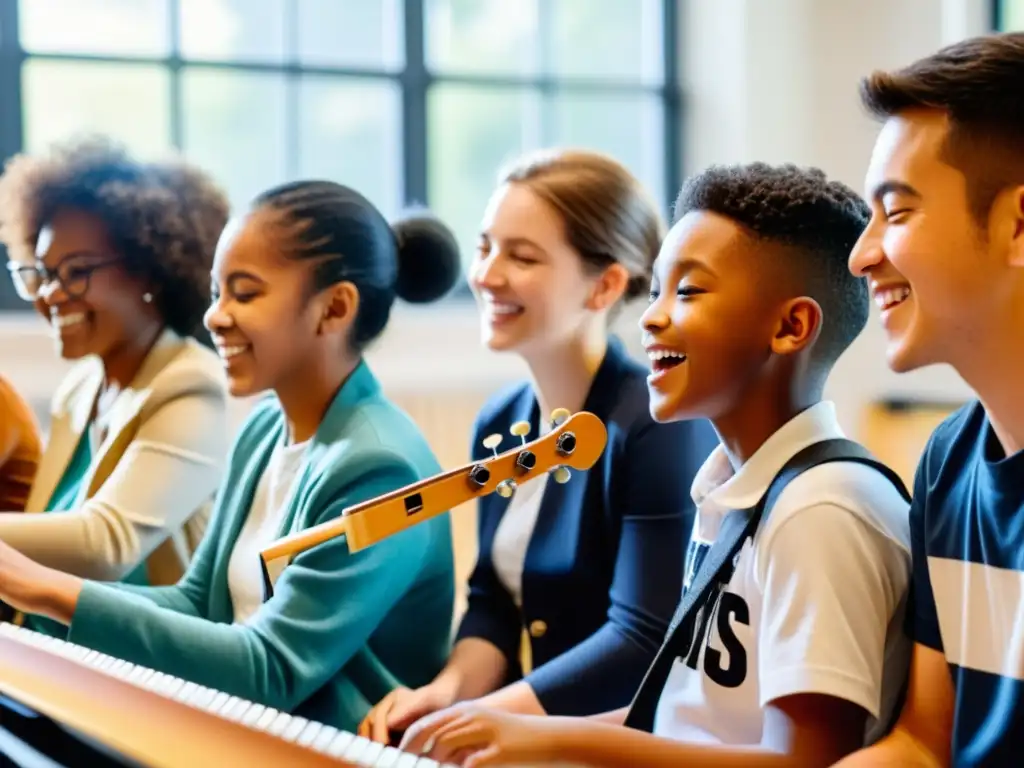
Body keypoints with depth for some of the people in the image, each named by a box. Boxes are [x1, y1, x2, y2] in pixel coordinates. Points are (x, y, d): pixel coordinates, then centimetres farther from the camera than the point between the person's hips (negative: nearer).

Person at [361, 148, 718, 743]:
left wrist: (480, 717, -21)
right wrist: (451, 686, -10)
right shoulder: (500, 424, 7)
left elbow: (644, 643, -20)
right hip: (546, 737, 6)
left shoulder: (659, 426, -17)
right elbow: (494, 600, 9)